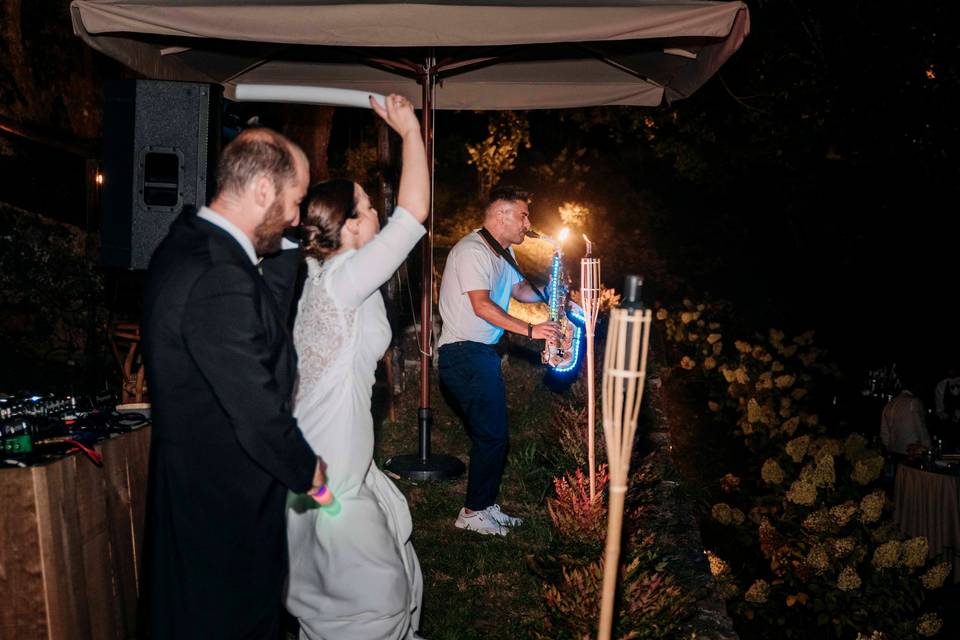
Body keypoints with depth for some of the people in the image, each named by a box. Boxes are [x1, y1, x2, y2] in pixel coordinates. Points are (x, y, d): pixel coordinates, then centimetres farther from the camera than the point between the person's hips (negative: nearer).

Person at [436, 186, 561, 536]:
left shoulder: (502, 251, 14)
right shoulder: (472, 250, -17)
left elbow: (519, 288, 25)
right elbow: (482, 306, -25)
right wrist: (530, 330, -24)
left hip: (483, 351, 10)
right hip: (464, 353, -10)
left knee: (494, 432, 13)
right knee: (492, 434, -8)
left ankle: (485, 504, 25)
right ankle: (473, 513, 6)